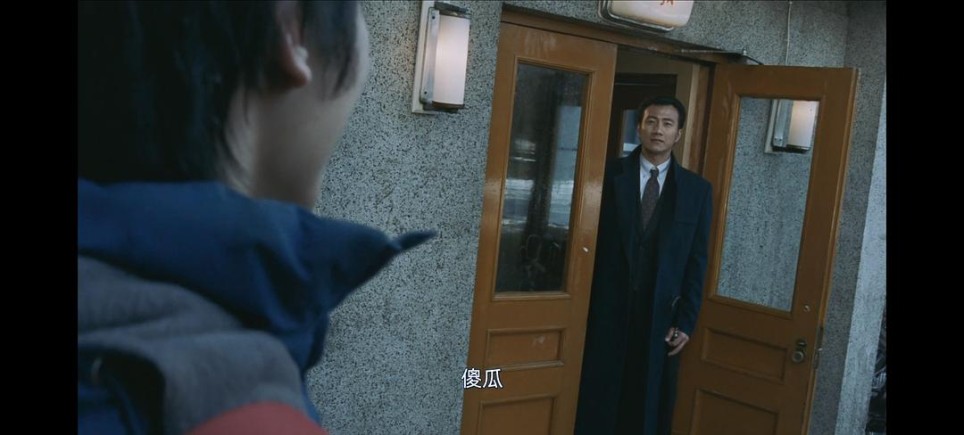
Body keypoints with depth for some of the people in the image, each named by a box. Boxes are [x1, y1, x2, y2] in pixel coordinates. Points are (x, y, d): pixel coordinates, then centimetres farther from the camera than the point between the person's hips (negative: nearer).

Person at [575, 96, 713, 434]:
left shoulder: (697, 189, 5)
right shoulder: (610, 175, 1)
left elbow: (697, 261, 5)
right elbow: (590, 243, -2)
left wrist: (686, 321, 0)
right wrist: (583, 304, -7)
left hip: (661, 315, 1)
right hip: (607, 309, -1)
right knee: (597, 404, 5)